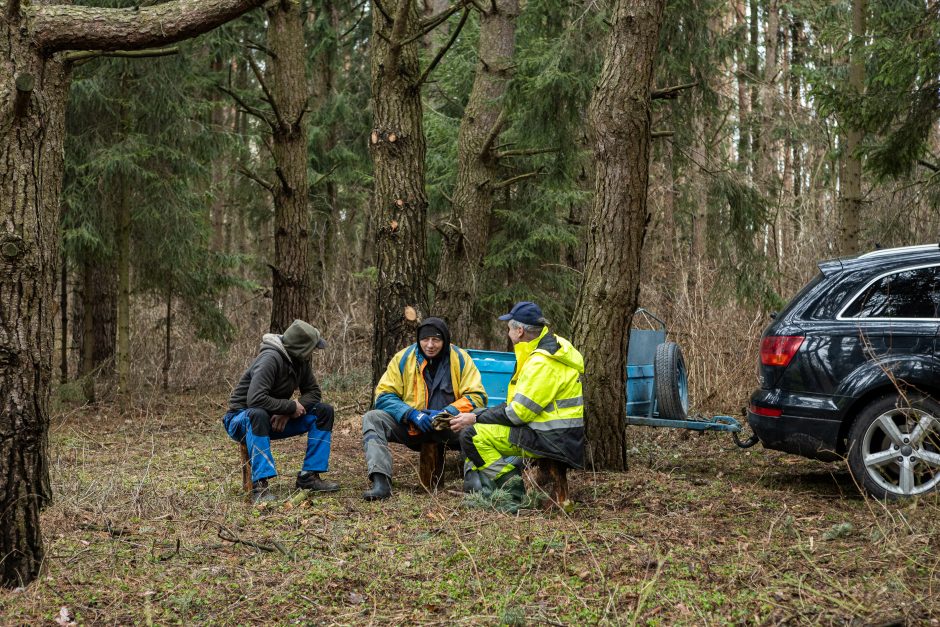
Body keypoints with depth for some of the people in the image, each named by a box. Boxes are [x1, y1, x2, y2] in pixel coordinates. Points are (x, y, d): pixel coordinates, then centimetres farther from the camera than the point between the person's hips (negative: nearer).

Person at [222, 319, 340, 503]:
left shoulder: (300, 361, -2)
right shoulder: (271, 359, -27)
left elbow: (313, 392, 3)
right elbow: (255, 399, -37)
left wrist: (287, 413, -15)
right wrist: (291, 406, -26)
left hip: (277, 419, 7)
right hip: (242, 420, -7)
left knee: (324, 411, -6)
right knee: (259, 414, -43)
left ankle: (309, 476, -7)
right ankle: (260, 485, -42)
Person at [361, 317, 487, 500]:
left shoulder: (460, 358, -3)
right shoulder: (403, 358, -1)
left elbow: (477, 396, -6)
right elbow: (384, 396, -3)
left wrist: (446, 413, -21)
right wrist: (411, 414, -20)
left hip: (448, 429, -1)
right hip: (411, 428, 1)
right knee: (372, 418, -23)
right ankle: (381, 481, -37)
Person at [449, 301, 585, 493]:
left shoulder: (542, 362, -20)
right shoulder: (552, 347, 13)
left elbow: (519, 412, -20)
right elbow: (521, 403, 18)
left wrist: (476, 420, -10)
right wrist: (478, 416, 13)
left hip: (553, 440, -11)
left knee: (471, 436, -16)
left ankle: (513, 490, -14)